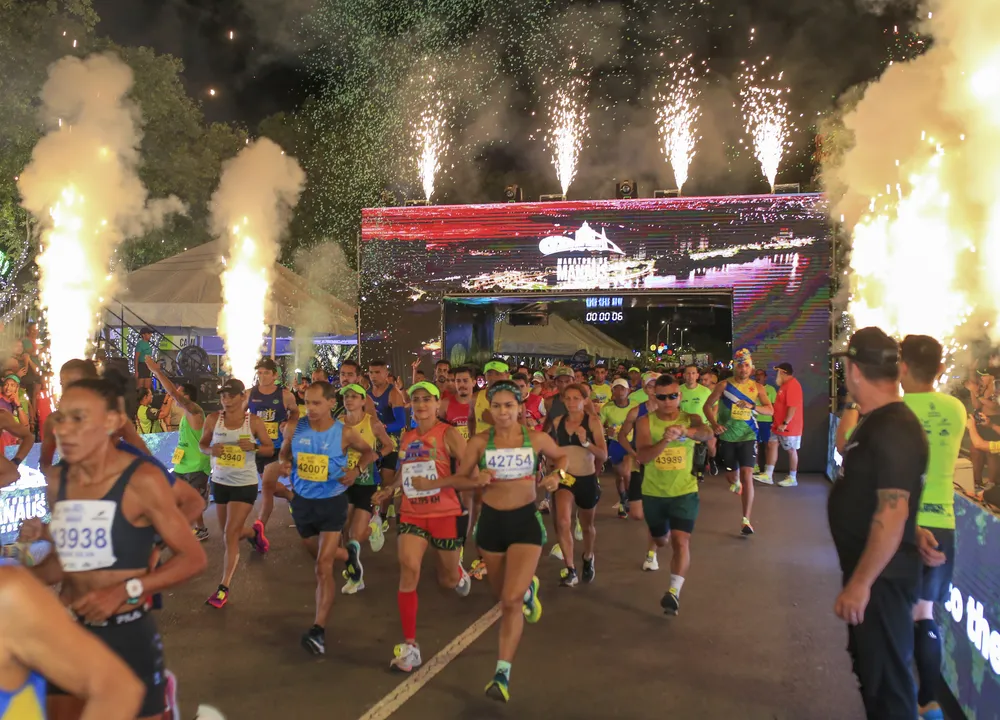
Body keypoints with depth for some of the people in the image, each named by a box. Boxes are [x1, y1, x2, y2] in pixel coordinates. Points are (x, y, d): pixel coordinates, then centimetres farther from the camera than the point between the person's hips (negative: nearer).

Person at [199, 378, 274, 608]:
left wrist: (254, 447, -24)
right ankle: (254, 532, 55)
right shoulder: (213, 419, -6)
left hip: (245, 484, -4)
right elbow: (202, 444, 7)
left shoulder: (254, 421, -11)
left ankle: (224, 589, 0)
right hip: (219, 482, 4)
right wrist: (211, 450, -17)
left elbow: (270, 449, -3)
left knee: (230, 536, -8)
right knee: (232, 533, 18)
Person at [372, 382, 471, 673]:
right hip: (412, 514, 3)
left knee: (447, 580, 13)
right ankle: (410, 645, -8)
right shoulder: (406, 438, 7)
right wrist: (390, 488, 12)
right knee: (408, 570, -16)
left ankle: (458, 572, 53)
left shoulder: (448, 434, -10)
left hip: (445, 513, -3)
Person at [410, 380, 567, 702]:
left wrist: (556, 476, -7)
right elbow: (460, 478, 2)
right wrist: (477, 480, -19)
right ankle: (528, 588, 55)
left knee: (511, 601, -14)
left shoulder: (536, 439, -7)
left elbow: (561, 456, 12)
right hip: (491, 521, 2)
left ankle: (502, 673, -3)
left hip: (525, 521, -2)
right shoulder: (479, 442, -6)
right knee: (504, 598, 19)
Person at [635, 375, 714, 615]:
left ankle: (674, 591, -11)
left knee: (681, 541, -16)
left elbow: (707, 433, -31)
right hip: (653, 492, 1)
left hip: (684, 491, -1)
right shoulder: (645, 422, -10)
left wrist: (684, 431, -53)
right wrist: (665, 441, -41)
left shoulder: (690, 419, -8)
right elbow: (642, 456, -23)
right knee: (660, 540, 22)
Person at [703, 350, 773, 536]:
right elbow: (708, 406, -3)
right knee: (731, 475, 14)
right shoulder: (724, 385, -7)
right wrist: (714, 424, -20)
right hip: (727, 437, 1)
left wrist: (753, 406, -21)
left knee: (747, 476, -13)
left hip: (747, 437, 0)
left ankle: (746, 521, -9)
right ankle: (735, 483, 56)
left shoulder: (757, 387, -2)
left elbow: (770, 410, -3)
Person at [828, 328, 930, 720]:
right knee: (869, 662, 23)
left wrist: (859, 583, -26)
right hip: (868, 570, 10)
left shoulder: (894, 429, -23)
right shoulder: (876, 422, 9)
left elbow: (892, 514, -28)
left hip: (881, 577, -10)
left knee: (885, 674, 2)